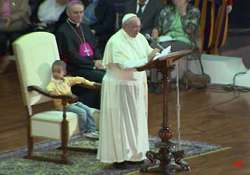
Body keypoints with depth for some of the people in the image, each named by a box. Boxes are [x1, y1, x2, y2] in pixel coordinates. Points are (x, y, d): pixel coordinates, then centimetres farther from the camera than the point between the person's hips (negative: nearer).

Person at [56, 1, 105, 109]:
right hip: (77, 69, -7)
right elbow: (71, 56, -11)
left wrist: (97, 60, -1)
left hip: (92, 65, 8)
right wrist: (93, 64, -13)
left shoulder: (84, 27, 20)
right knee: (104, 78, -26)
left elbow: (95, 46, 21)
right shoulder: (63, 31, -5)